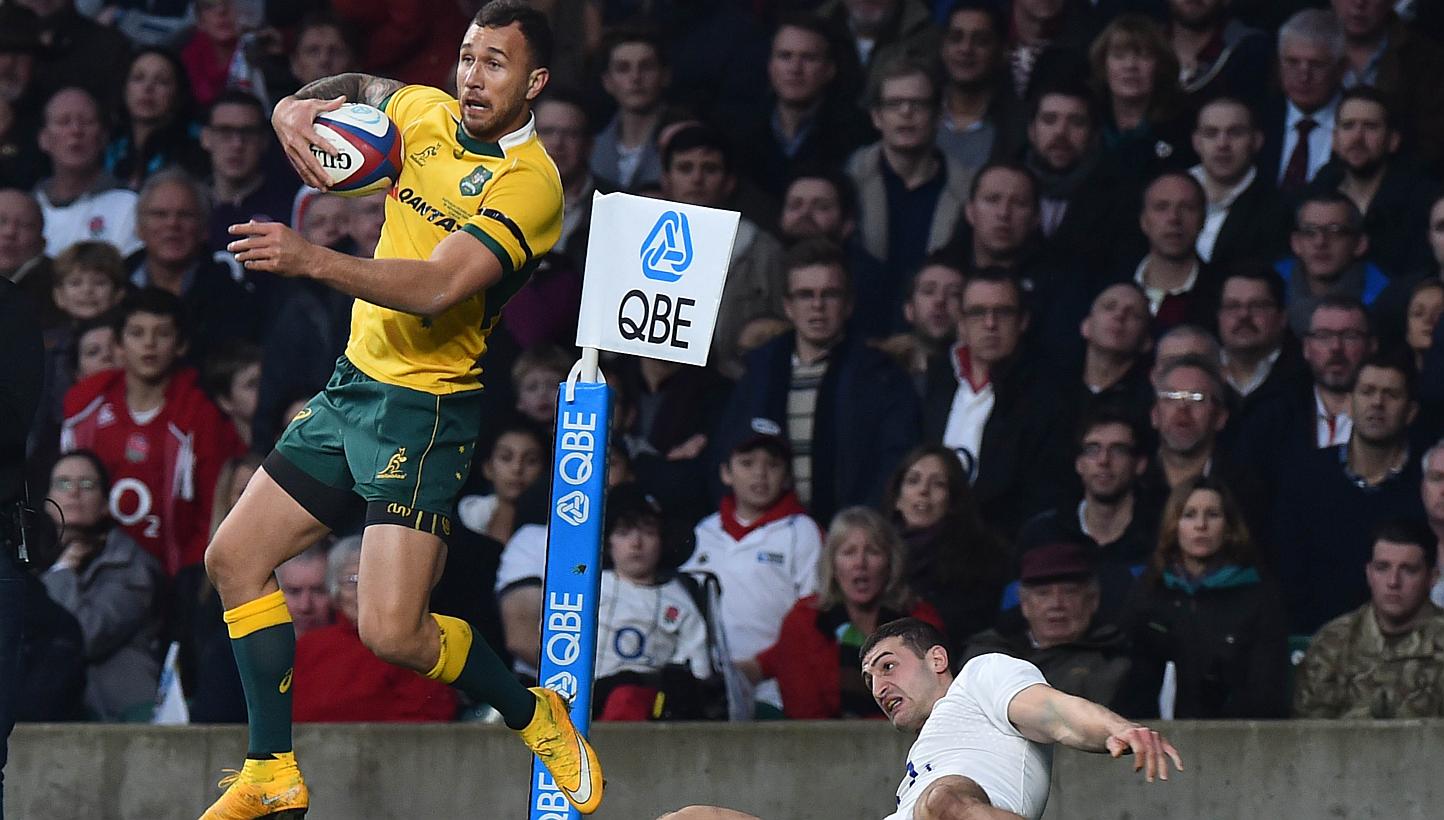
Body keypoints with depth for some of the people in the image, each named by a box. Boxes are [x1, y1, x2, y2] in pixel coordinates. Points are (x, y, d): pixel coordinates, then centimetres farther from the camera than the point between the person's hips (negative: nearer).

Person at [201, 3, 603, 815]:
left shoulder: (530, 183, -19)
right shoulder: (428, 114, 3)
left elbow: (437, 287, -30)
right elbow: (357, 88, 25)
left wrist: (313, 259, -38)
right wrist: (297, 108, 1)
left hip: (424, 411, -8)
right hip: (355, 383, 8)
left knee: (392, 631, -17)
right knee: (236, 558, 9)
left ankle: (535, 716, 9)